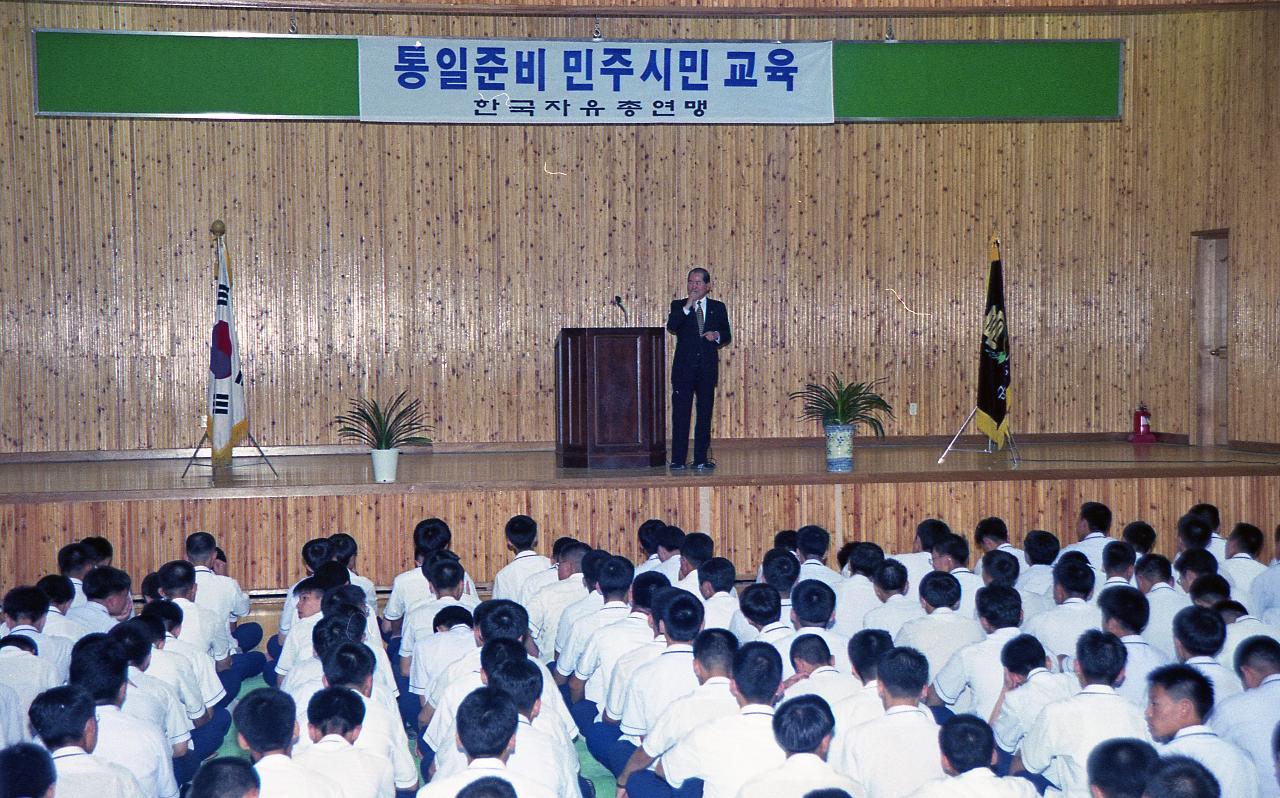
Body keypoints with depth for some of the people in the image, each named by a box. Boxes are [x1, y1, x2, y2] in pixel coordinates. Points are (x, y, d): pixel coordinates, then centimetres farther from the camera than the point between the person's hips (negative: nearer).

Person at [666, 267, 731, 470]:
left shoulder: (718, 308, 11)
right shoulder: (678, 306, 6)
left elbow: (727, 336, 14)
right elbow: (671, 327, -13)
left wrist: (717, 335, -7)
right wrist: (687, 306, -17)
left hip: (707, 369, 2)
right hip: (684, 368, -2)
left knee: (705, 414, 5)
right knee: (680, 414, -5)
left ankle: (701, 459, 10)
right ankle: (678, 459, -3)